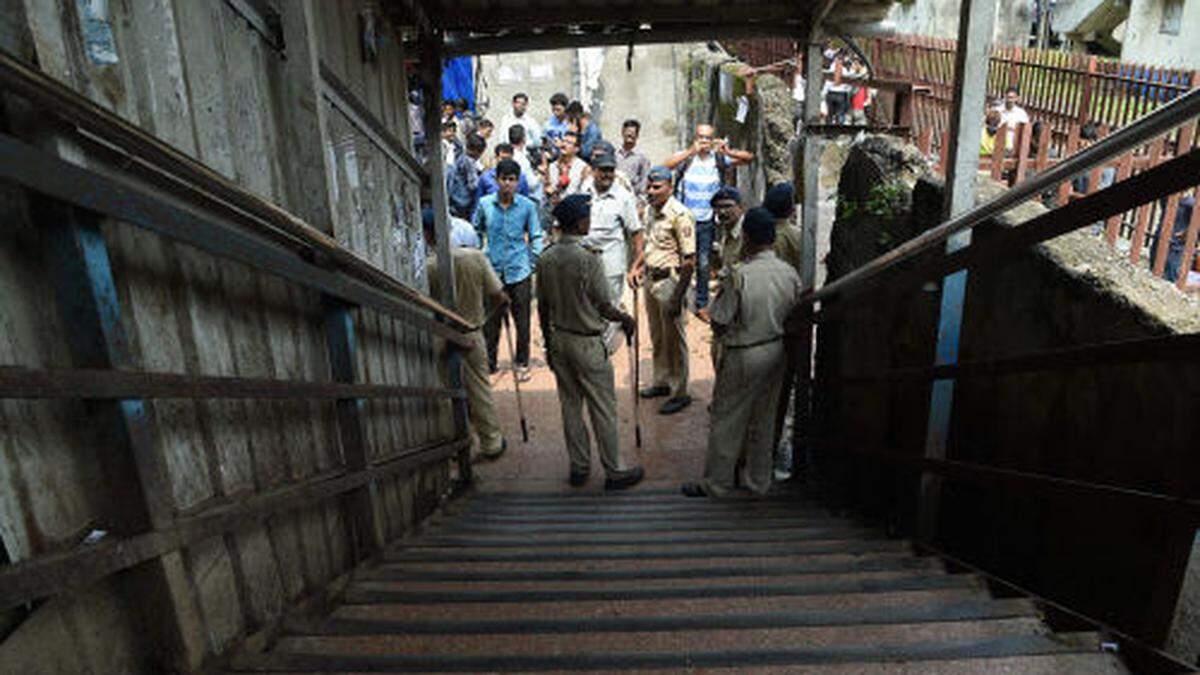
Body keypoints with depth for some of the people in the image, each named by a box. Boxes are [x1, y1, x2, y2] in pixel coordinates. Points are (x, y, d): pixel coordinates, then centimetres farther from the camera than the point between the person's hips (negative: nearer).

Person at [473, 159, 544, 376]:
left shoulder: (528, 206, -4)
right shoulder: (485, 204, -1)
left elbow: (536, 237, 5)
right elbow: (475, 232, 13)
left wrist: (533, 264, -2)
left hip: (519, 271, -1)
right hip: (492, 270, 1)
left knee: (522, 320, 6)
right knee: (490, 319, 7)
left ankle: (522, 362, 23)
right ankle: (489, 363, 22)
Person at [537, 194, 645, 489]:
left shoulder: (545, 259, 0)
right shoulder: (588, 259, -19)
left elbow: (542, 308, 6)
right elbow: (604, 308, -15)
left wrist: (549, 343, 16)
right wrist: (626, 319, 5)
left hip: (559, 339, 6)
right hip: (586, 343, -6)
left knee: (570, 405, 14)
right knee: (603, 409, 5)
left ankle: (579, 468, 25)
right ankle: (614, 471, 15)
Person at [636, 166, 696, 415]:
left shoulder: (680, 215, -19)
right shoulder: (652, 210, 7)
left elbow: (690, 260, -21)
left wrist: (678, 296, -23)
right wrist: (643, 269, 12)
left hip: (669, 281, -8)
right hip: (651, 279, 8)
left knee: (674, 340, 1)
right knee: (657, 337, 19)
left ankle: (680, 393, 14)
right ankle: (662, 382, 35)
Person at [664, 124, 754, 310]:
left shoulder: (719, 159, 1)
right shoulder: (685, 156, -5)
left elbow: (749, 158, -6)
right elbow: (668, 165, -24)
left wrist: (728, 152, -24)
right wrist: (691, 151, -35)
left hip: (707, 222, 2)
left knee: (703, 264, 10)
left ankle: (702, 304, 23)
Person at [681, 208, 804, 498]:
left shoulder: (739, 276, -23)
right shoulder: (790, 273, -5)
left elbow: (718, 324, -17)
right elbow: (793, 316, 6)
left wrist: (729, 334, 4)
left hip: (743, 356, -6)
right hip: (776, 352, 6)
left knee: (726, 421, 9)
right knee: (763, 420, 19)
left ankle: (717, 483, 21)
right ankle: (759, 481, 31)